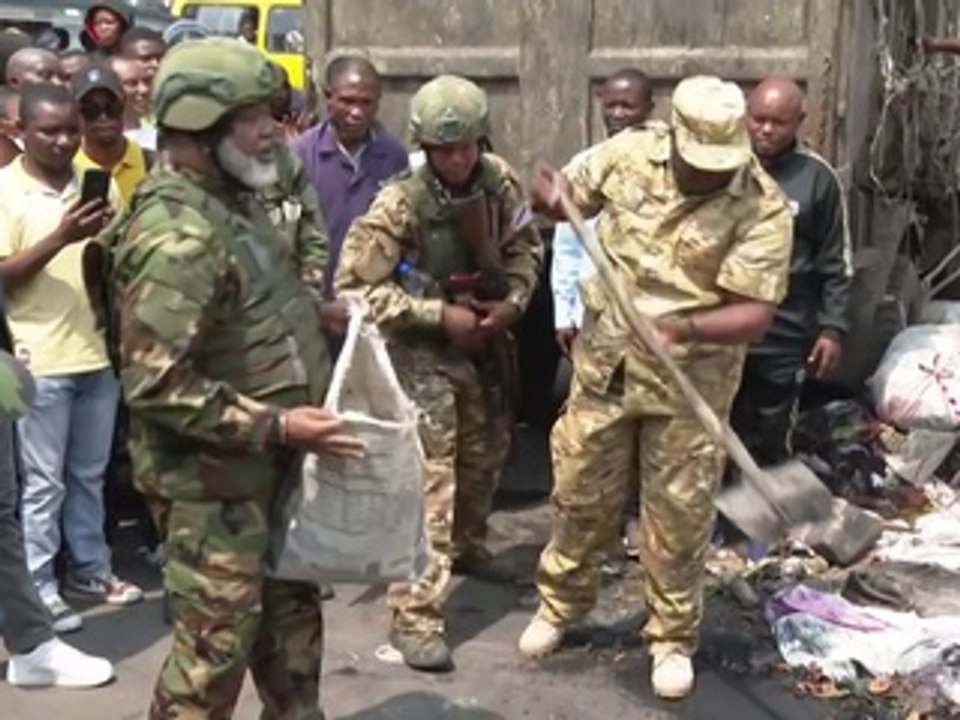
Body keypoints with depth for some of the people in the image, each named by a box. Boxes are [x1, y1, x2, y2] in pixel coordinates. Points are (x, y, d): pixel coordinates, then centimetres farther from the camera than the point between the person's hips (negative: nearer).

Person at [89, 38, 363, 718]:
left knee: (292, 617, 22)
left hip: (267, 467, 10)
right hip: (212, 478, -10)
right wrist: (276, 426, -27)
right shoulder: (178, 236, -25)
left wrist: (321, 313, 9)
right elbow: (156, 384, -29)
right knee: (215, 648, 1)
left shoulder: (234, 200, 8)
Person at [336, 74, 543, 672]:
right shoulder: (399, 205, -23)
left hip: (487, 341, 6)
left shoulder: (500, 181, -8)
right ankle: (417, 615, -6)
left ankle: (467, 545, 51)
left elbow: (525, 248, 6)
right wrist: (439, 314, -24)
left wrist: (513, 302, -13)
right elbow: (355, 287, -21)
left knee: (487, 452, 23)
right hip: (424, 349, -6)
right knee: (429, 477, -11)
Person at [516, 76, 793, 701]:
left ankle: (673, 638, 28)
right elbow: (568, 197, 7)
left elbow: (757, 312, -22)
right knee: (581, 493, 15)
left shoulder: (762, 208, -18)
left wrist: (689, 328, -40)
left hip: (690, 381, -3)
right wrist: (551, 196, -18)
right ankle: (561, 605, 38)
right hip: (606, 364, 3)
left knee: (679, 515, 8)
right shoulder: (629, 153, -7)